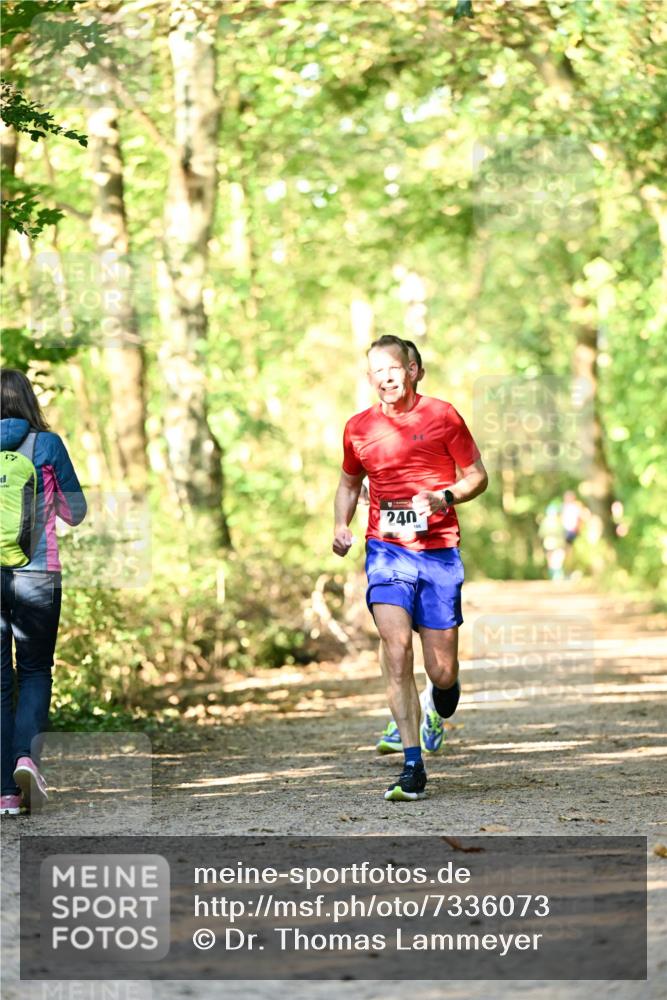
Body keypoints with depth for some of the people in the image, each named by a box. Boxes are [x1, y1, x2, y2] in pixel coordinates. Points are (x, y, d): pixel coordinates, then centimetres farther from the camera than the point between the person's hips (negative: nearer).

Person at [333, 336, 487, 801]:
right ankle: (413, 767, -13)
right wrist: (341, 524, 6)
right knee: (396, 650, -17)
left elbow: (478, 476, 5)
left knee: (442, 671, 0)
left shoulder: (442, 415, 1)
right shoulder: (359, 428, 9)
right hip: (386, 548, 1)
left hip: (440, 550, -1)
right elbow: (349, 483, 25)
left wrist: (445, 497, -14)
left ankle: (446, 692, 40)